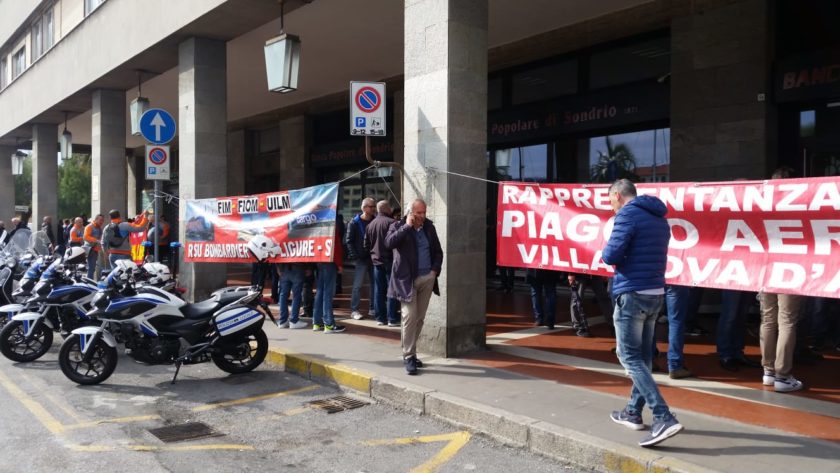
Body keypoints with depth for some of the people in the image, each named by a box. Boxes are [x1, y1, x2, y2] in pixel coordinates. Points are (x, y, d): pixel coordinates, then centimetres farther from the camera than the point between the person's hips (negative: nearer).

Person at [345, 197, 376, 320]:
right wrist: (354, 255, -13)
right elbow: (349, 241, -5)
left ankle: (373, 308, 19)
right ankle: (354, 310, 0)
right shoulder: (354, 223, -4)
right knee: (358, 285, -5)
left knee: (375, 283, 9)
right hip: (362, 258, -4)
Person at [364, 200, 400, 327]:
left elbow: (366, 245, 12)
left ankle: (380, 317, 13)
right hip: (389, 260, -6)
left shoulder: (370, 225, 7)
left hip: (376, 261, 6)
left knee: (378, 290, 9)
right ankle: (392, 319, 0)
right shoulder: (391, 222, -12)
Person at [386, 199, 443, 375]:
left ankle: (410, 353, 20)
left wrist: (435, 269, 4)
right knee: (410, 317, -11)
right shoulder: (398, 226, -2)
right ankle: (408, 356, -3)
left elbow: (438, 251, 19)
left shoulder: (429, 227, 11)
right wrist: (407, 226, -18)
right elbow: (389, 243, -22)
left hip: (427, 278, 5)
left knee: (420, 318, 9)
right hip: (407, 279, -5)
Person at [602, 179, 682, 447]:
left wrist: (606, 253, 2)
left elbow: (611, 256, -18)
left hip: (632, 294, -9)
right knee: (643, 355, 15)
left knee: (629, 357, -5)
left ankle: (664, 418, -13)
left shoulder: (627, 214, -12)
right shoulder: (659, 218, 14)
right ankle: (633, 412, 26)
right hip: (656, 293, 9)